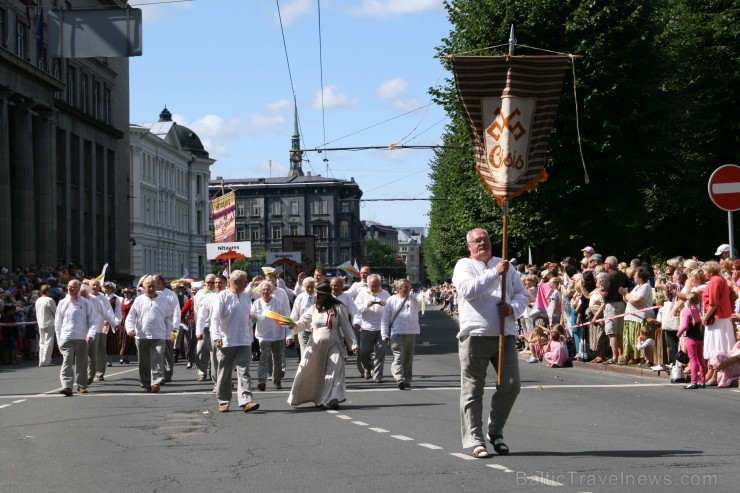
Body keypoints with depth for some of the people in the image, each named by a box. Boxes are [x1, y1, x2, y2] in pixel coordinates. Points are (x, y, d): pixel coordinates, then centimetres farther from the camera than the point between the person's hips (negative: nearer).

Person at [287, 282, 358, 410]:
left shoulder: (338, 308, -4)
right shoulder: (314, 308, 5)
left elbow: (346, 326, -1)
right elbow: (304, 322, 6)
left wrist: (352, 344, -4)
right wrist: (294, 324, -17)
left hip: (334, 345, -3)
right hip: (316, 346, 3)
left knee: (334, 371, -12)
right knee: (308, 372, 6)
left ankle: (332, 399, -15)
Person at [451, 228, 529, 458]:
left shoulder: (503, 264, 18)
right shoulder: (464, 265, 4)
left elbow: (522, 292, 18)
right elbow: (467, 289, -16)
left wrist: (514, 308, -4)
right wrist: (495, 273, -21)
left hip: (505, 335, 4)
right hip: (475, 335, -4)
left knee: (511, 385, 2)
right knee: (472, 390, -2)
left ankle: (495, 431, 19)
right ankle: (475, 440, 2)